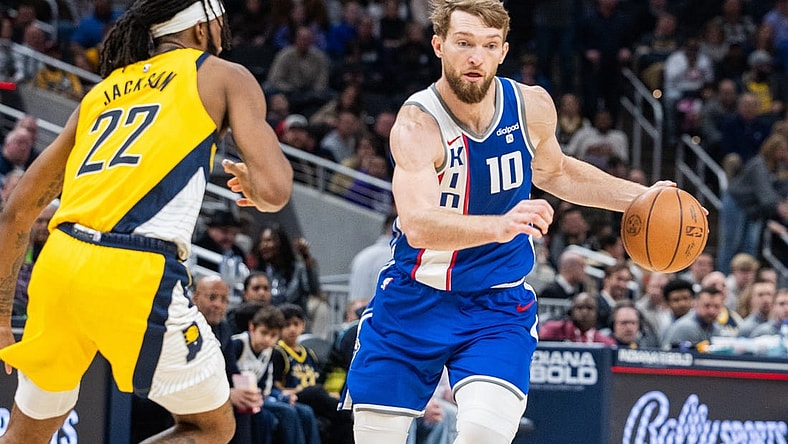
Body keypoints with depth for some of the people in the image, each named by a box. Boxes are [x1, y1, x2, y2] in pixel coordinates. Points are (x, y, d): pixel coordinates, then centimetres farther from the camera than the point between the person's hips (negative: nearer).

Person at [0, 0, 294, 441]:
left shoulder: (102, 92, 27)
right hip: (135, 276, -5)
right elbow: (274, 190, -3)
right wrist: (252, 185, 22)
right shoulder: (225, 77, 12)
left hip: (57, 266, 6)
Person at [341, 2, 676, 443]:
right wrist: (499, 227, -55)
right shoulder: (417, 124, -21)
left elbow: (554, 172, 19)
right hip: (415, 301, -2)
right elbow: (418, 225, -39)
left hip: (498, 306, 2)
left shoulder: (533, 107, -6)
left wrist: (640, 198, 10)